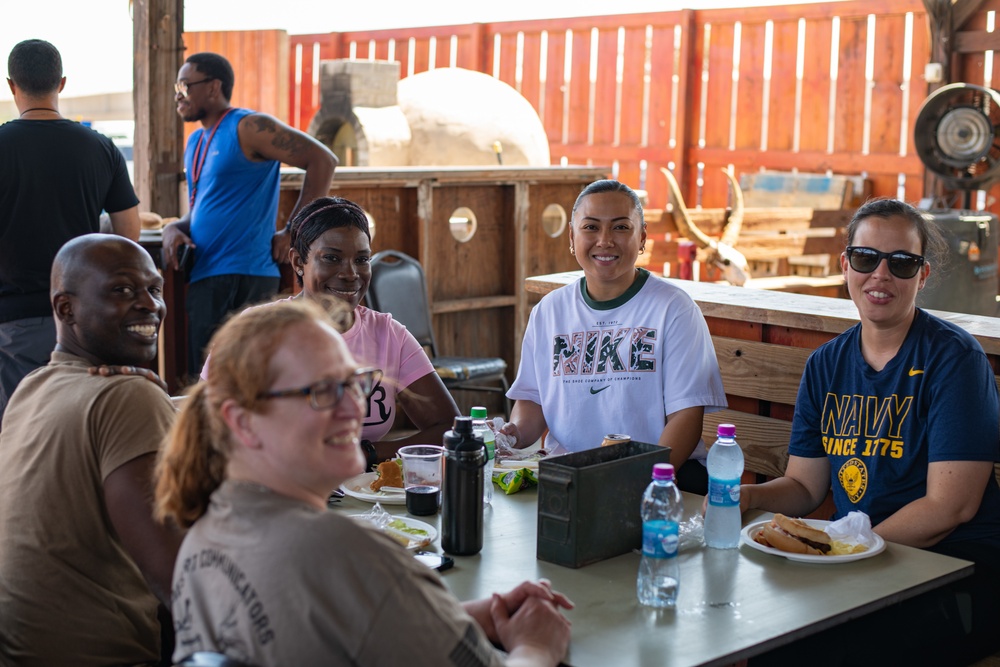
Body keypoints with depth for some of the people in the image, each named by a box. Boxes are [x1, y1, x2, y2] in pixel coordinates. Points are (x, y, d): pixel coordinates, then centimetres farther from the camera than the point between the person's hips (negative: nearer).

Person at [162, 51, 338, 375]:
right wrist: (174, 228, 2)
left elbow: (322, 160, -14)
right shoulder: (196, 142, 19)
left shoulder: (248, 127, -8)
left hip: (241, 276, -9)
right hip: (203, 276, 9)